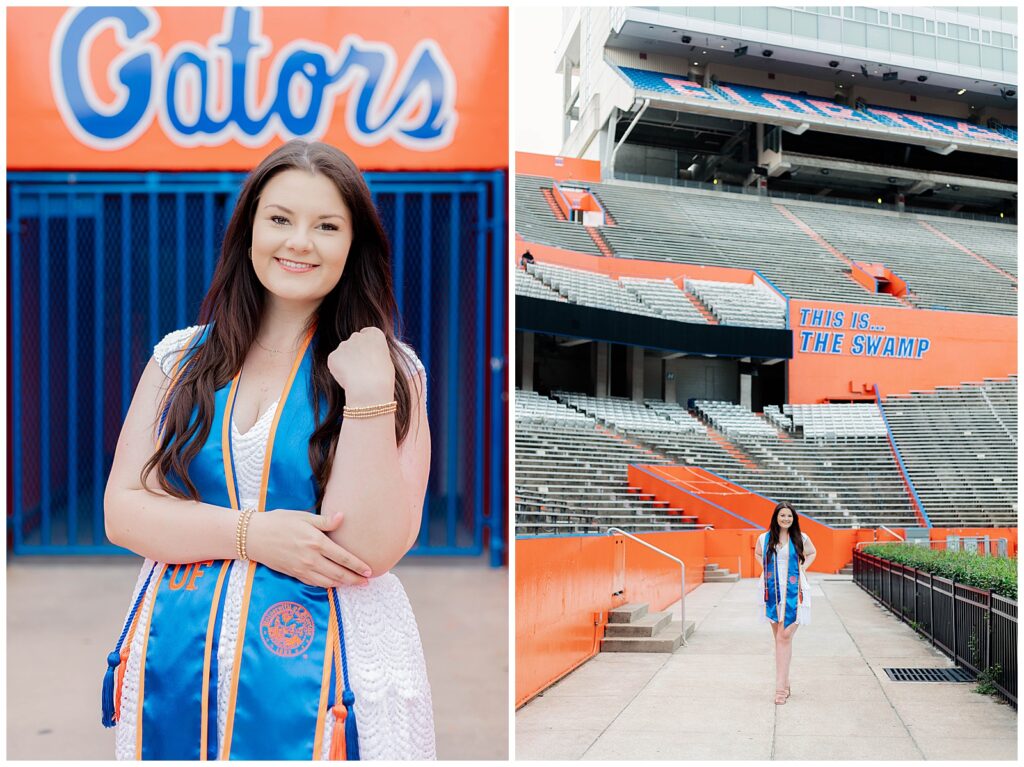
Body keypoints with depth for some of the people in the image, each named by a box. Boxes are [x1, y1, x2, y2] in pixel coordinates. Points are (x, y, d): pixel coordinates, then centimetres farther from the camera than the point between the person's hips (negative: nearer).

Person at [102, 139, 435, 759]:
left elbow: (370, 551, -13)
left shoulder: (390, 371, -4)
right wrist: (251, 533, -15)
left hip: (332, 673, -2)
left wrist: (368, 394, -20)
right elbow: (122, 511, -2)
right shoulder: (181, 359, 4)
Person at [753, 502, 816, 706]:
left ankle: (781, 687, -11)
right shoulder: (764, 538, 3)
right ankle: (785, 683, 18)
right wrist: (767, 568, 9)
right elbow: (757, 554, 24)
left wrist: (801, 568, 7)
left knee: (785, 637, -11)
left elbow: (812, 553, 21)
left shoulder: (801, 538, 0)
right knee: (779, 637, 9)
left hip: (793, 592, -2)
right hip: (772, 591, 2)